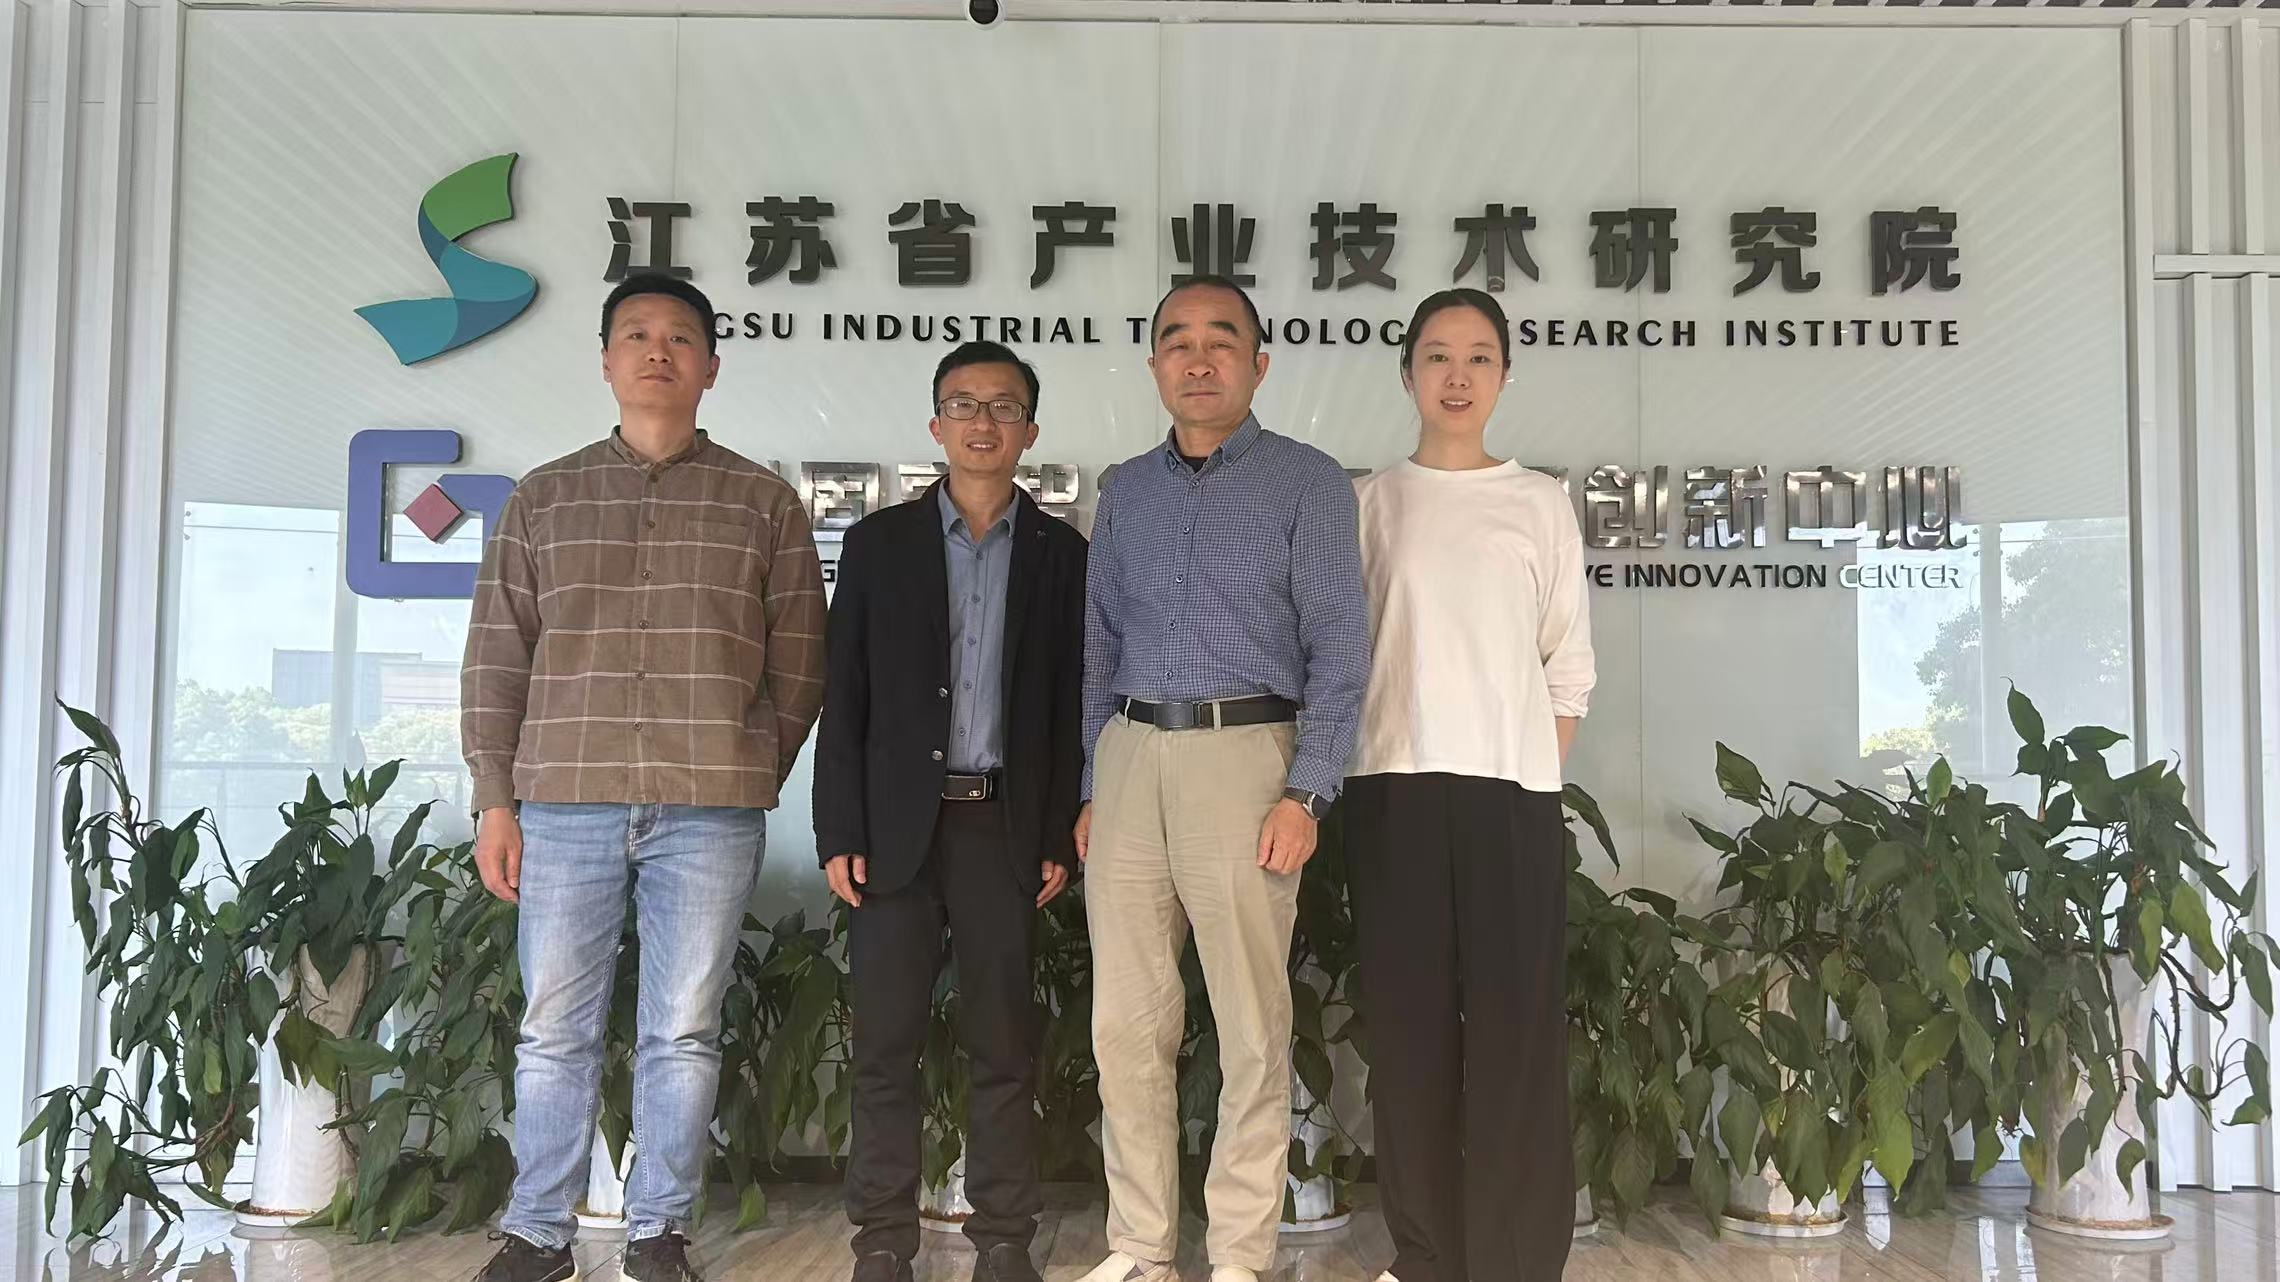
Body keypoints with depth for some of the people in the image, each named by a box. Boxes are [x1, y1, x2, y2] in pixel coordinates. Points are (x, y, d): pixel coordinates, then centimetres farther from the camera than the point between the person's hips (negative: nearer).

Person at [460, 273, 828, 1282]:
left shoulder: (763, 503, 9)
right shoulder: (544, 499, 11)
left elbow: (797, 663, 10)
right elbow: (496, 658, 9)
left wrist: (755, 773, 5)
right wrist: (496, 799, 4)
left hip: (710, 811, -1)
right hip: (564, 801, 1)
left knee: (683, 1034, 4)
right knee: (555, 1029, 6)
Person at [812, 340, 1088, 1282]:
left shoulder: (1061, 551, 7)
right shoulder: (878, 541, 6)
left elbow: (1071, 703, 5)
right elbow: (845, 698, 3)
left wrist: (1060, 838, -1)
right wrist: (839, 832, -3)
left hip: (1006, 827, 0)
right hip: (897, 825, 0)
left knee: (1004, 1044, 5)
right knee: (886, 1042, 3)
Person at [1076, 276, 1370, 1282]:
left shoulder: (1307, 482, 1)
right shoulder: (1127, 490, 15)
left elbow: (1339, 648, -4)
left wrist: (1306, 793, -13)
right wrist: (1092, 788, 12)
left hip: (1243, 755, -4)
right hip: (1129, 757, 4)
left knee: (1251, 1032, 1)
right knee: (1125, 1025, 5)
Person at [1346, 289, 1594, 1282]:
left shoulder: (1540, 502, 8)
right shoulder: (1371, 501, 8)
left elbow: (1569, 661, 9)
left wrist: (1544, 769, 1)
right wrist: (1334, 774, -1)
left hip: (1513, 786, 0)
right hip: (1396, 785, 1)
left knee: (1516, 1022, -3)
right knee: (1407, 1019, 3)